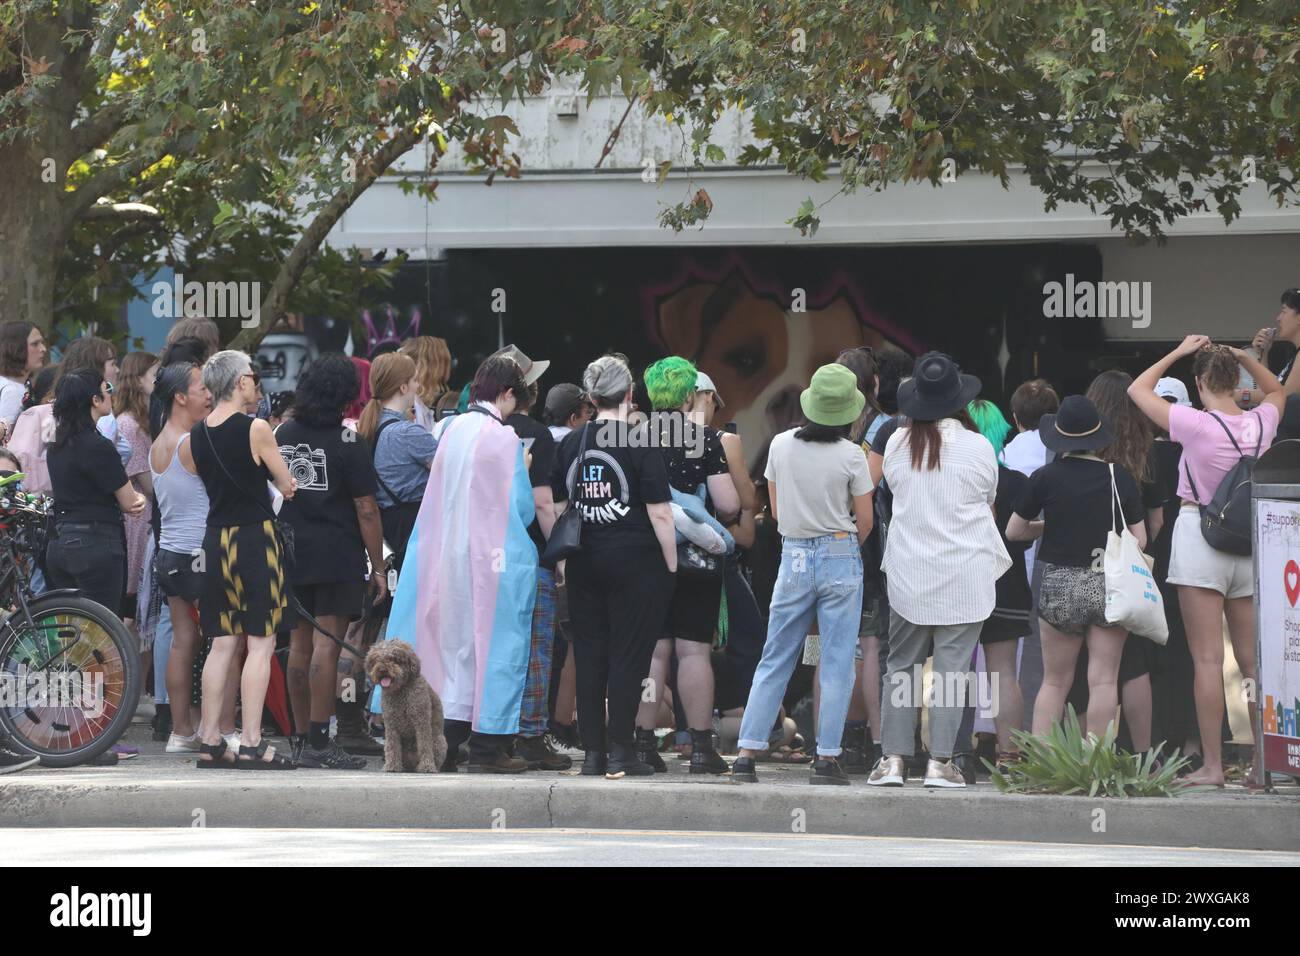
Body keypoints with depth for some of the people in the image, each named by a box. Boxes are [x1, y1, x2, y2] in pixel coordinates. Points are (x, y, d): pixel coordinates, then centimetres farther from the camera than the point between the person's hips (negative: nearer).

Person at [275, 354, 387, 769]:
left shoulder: (282, 435, 8)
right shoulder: (347, 442, -10)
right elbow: (366, 510, -10)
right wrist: (378, 565, -5)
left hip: (291, 552, 6)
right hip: (337, 557, -6)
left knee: (300, 644, 12)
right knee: (326, 643, -7)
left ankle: (302, 737, 18)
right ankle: (318, 742, -10)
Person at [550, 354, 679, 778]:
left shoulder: (572, 443, 5)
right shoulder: (642, 443, -9)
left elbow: (557, 508, 9)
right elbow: (660, 513, -11)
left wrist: (562, 560, 16)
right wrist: (672, 565, -3)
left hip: (584, 563, 4)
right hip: (636, 563, -4)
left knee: (589, 653, 8)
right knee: (628, 655, 0)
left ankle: (593, 753, 9)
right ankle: (620, 751, -2)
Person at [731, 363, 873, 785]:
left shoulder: (781, 446, 0)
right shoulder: (851, 455, -9)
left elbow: (777, 511, 9)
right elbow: (865, 521, -1)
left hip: (793, 557, 3)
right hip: (841, 557, -3)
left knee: (775, 660, 8)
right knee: (837, 664, 3)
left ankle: (747, 752, 2)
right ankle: (827, 758, 1)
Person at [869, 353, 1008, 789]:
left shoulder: (897, 444, -3)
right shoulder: (977, 446, -8)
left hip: (908, 573, 2)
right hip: (964, 576, -2)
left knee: (902, 665, 10)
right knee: (952, 667, 1)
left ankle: (893, 757, 4)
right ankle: (940, 761, -1)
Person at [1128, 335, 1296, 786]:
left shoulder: (1196, 424, -14)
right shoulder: (1261, 423, 0)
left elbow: (1138, 389, -1)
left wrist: (1179, 351, 6)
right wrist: (1244, 358, 13)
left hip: (1200, 538, -5)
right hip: (1251, 545, 5)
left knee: (1207, 659, -4)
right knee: (1253, 662, 9)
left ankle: (1212, 765, -5)